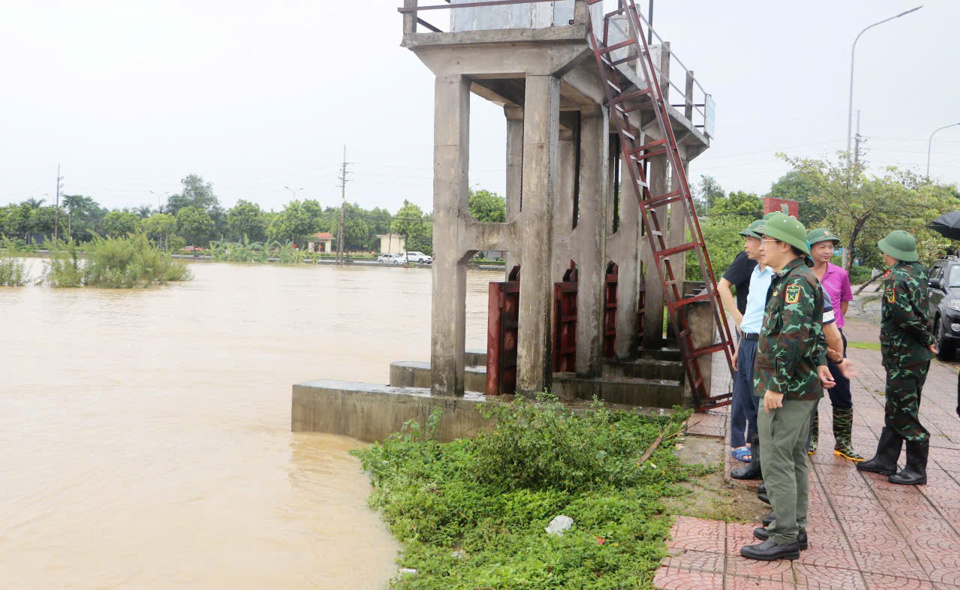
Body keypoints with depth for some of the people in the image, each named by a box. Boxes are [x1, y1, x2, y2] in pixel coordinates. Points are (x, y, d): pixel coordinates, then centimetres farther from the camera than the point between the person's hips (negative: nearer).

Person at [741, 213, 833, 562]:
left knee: (777, 460, -6)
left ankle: (785, 539, 0)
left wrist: (777, 385, -25)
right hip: (801, 388, 11)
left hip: (788, 389, -11)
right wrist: (819, 362, 13)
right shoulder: (789, 280, 17)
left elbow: (794, 337, -26)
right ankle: (794, 529, 27)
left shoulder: (797, 281, -17)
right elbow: (816, 330, 25)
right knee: (794, 458, 16)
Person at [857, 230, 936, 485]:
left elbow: (905, 316, -25)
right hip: (918, 355, 9)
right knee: (895, 410, 17)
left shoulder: (895, 279, -19)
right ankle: (885, 460, 27)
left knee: (904, 413, 0)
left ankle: (917, 470, 8)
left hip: (903, 358, -9)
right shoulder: (918, 270, 8)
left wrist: (927, 339, -13)